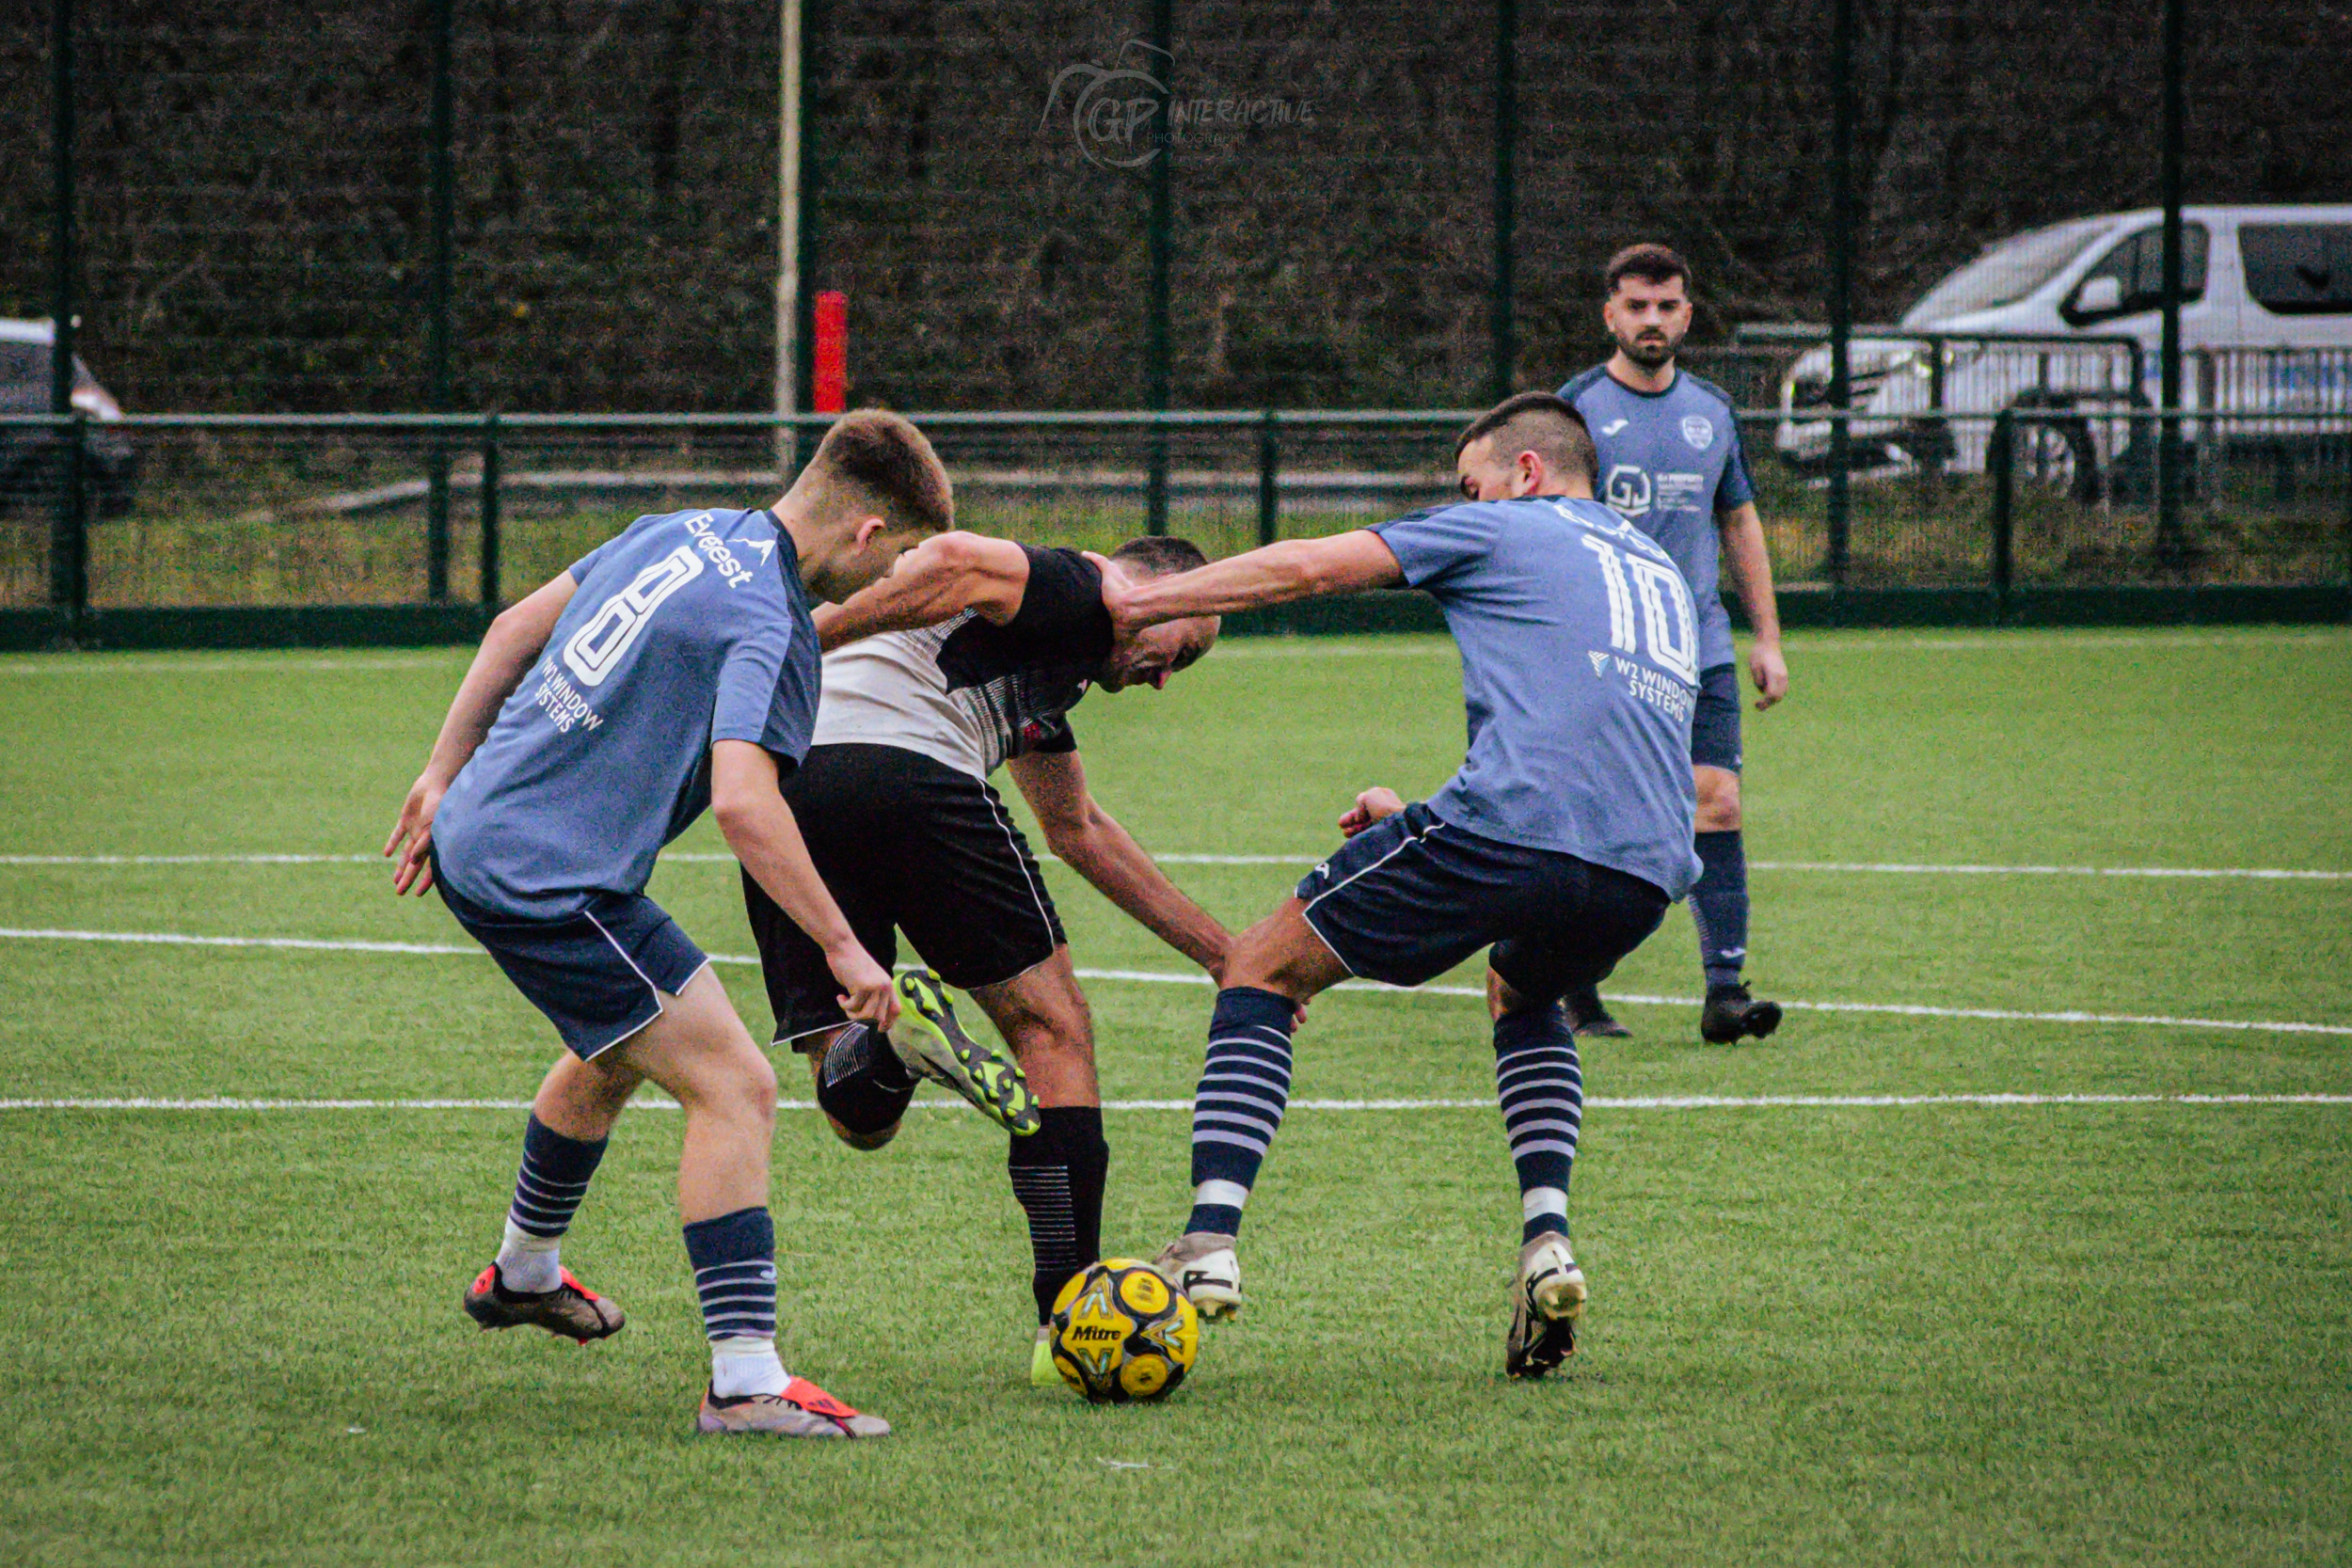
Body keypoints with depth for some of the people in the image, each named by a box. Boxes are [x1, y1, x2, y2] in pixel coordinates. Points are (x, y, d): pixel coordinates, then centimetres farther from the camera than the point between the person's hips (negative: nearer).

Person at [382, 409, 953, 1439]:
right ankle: (746, 1383, -18)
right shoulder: (768, 625, -18)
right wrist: (842, 948, -25)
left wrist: (445, 776, 23)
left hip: (477, 839, 10)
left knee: (616, 1053, 33)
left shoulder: (682, 536, 10)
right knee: (734, 1086, -12)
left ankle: (522, 1275, 55)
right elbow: (743, 804, -30)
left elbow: (518, 627, 17)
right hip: (548, 881, -10)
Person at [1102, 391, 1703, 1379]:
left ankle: (1211, 1247, -5)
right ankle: (1547, 1247, 16)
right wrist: (1423, 819, 38)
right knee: (1520, 992, 38)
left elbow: (1306, 568, 7)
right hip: (1648, 873, 6)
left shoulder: (1502, 530, 13)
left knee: (1261, 970, 10)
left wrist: (1132, 602, 13)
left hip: (1510, 828, -6)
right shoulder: (1661, 578, 32)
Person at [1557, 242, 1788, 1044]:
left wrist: (1767, 639, 17)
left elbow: (1740, 525, 21)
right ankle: (1576, 995, 12)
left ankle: (1725, 988, -12)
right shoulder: (1576, 408, -2)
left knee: (1717, 803, -9)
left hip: (1700, 653, 4)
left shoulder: (1713, 412, 13)